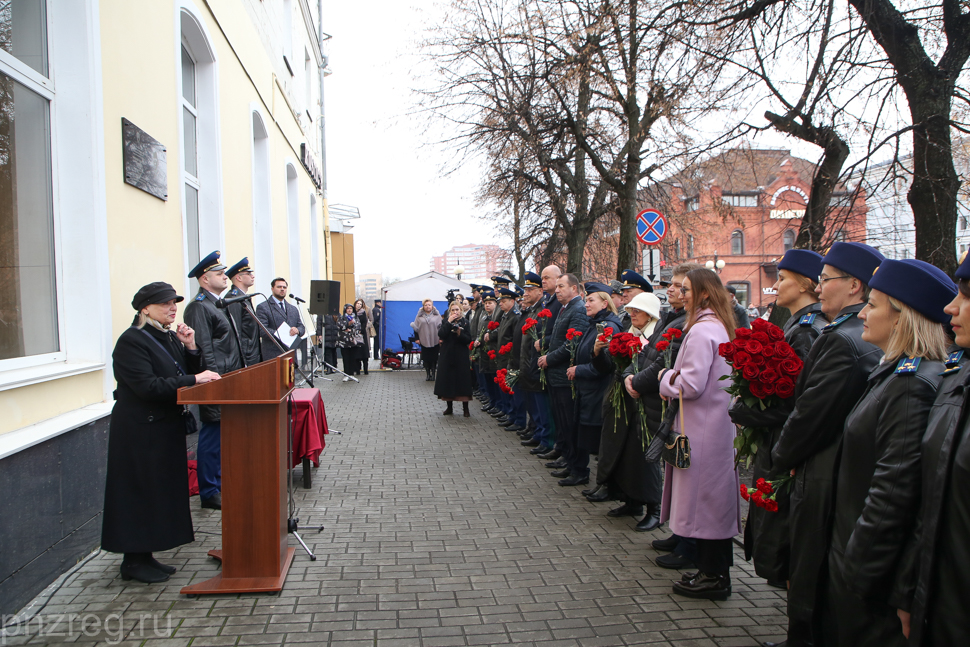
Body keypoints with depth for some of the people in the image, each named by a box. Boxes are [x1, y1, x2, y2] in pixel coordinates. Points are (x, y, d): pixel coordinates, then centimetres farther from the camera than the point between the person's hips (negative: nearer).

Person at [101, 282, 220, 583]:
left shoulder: (169, 337, 10)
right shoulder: (131, 341, -15)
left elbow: (192, 372, 10)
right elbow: (148, 386, -25)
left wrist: (190, 348, -6)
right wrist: (193, 380, -26)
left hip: (166, 427, 9)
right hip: (140, 431, -8)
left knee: (161, 489, 13)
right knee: (142, 491, -1)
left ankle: (145, 555, 24)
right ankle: (134, 562, 11)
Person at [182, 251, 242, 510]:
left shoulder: (216, 304, 18)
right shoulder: (198, 307, -14)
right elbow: (204, 348, -20)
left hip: (227, 381, 10)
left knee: (220, 435, 16)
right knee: (212, 435, -3)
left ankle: (218, 482, 26)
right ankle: (209, 493, 6)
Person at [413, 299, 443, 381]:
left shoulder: (437, 315, 3)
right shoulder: (419, 316, 6)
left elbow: (441, 327, 4)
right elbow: (416, 328, 8)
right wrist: (417, 338, 2)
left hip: (435, 341, -1)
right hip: (424, 341, 1)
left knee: (434, 358, 2)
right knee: (426, 358, 2)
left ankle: (433, 373, 10)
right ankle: (427, 373, 10)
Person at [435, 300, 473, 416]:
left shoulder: (465, 323, 3)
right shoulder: (446, 322, 6)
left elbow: (469, 340, -4)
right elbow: (440, 334, -11)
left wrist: (460, 334, -20)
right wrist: (449, 322, -14)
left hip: (461, 357, -1)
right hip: (447, 355, 1)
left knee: (462, 380, -4)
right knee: (448, 380, 3)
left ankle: (465, 408, 2)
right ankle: (449, 406, 14)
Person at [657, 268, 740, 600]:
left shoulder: (701, 330, -19)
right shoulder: (721, 326, 12)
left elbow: (691, 384, -22)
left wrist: (666, 378, -5)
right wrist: (673, 379, 11)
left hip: (702, 428, -10)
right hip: (719, 422, 10)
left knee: (703, 496, -1)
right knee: (716, 495, 15)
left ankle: (713, 576, 9)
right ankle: (717, 569, 26)